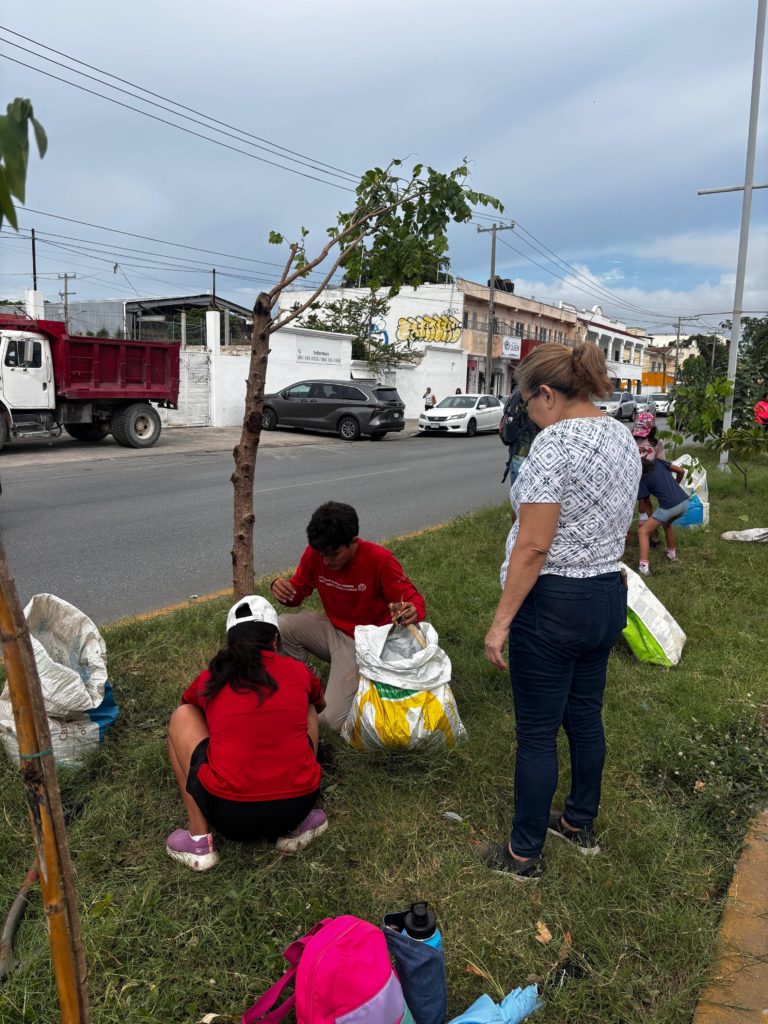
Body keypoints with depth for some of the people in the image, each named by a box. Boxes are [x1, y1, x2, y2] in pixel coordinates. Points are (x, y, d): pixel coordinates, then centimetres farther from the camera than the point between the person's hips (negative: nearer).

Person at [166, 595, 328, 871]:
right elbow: (320, 705, 35)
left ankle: (199, 841, 14)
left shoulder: (210, 680, 9)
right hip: (297, 807, 2)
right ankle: (297, 826, 19)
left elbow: (189, 701, 36)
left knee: (182, 716, 20)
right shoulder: (298, 672, 9)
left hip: (230, 815, -1)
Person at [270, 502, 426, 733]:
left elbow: (414, 600, -21)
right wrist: (281, 588, -26)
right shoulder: (315, 554, -11)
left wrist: (413, 611, -47)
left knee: (333, 719, -18)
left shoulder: (380, 560, -24)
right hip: (332, 628, 5)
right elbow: (297, 593, -1)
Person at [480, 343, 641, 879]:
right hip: (609, 596, 9)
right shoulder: (624, 437, 7)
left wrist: (501, 621, -18)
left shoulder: (556, 443, -21)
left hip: (553, 604, -9)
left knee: (537, 732, 5)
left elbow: (533, 547, -23)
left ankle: (524, 853, 22)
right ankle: (581, 824, 40)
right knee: (585, 717, 22)